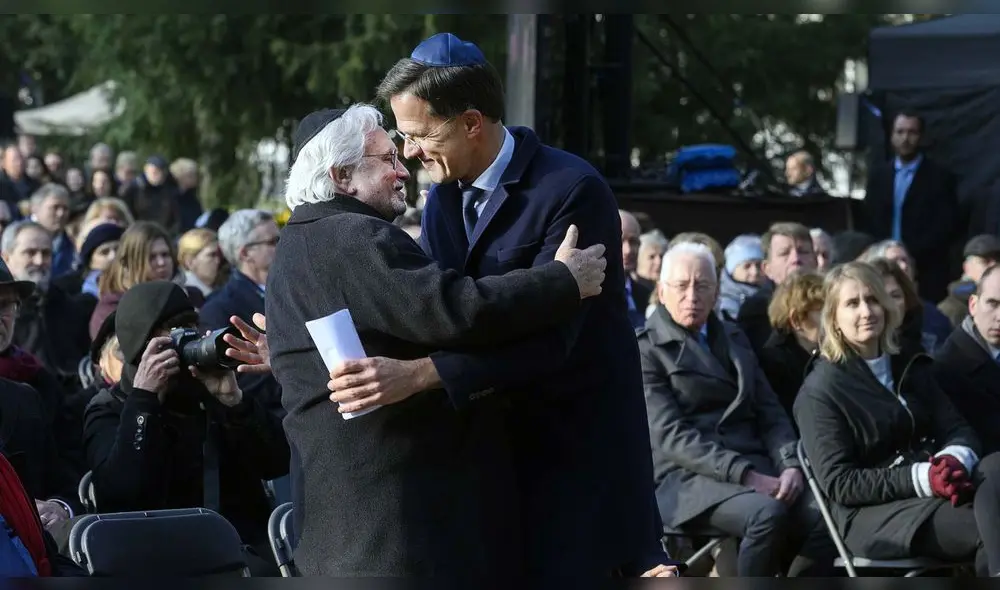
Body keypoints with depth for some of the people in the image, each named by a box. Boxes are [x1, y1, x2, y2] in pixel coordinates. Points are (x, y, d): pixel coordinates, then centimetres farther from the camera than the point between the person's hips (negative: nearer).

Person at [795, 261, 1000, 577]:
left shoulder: (911, 369, 20)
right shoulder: (820, 391, 0)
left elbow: (957, 429, 12)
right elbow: (838, 483, -7)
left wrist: (956, 458, -15)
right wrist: (921, 479, -20)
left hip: (935, 496, 5)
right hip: (872, 513, -5)